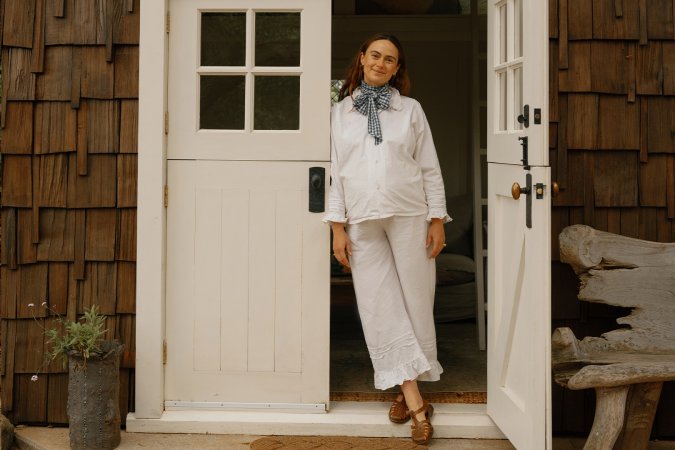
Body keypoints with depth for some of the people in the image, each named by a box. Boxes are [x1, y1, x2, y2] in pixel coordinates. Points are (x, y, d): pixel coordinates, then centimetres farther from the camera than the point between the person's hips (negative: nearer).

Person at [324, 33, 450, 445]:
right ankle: (415, 402, 0)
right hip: (362, 222, 0)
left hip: (409, 216, 0)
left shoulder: (411, 109, 8)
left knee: (416, 300, 1)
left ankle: (408, 388, 15)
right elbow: (336, 171, 6)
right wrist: (337, 226, -1)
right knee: (381, 307, -4)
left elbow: (430, 168, 6)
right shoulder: (341, 112, 10)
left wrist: (437, 220, -1)